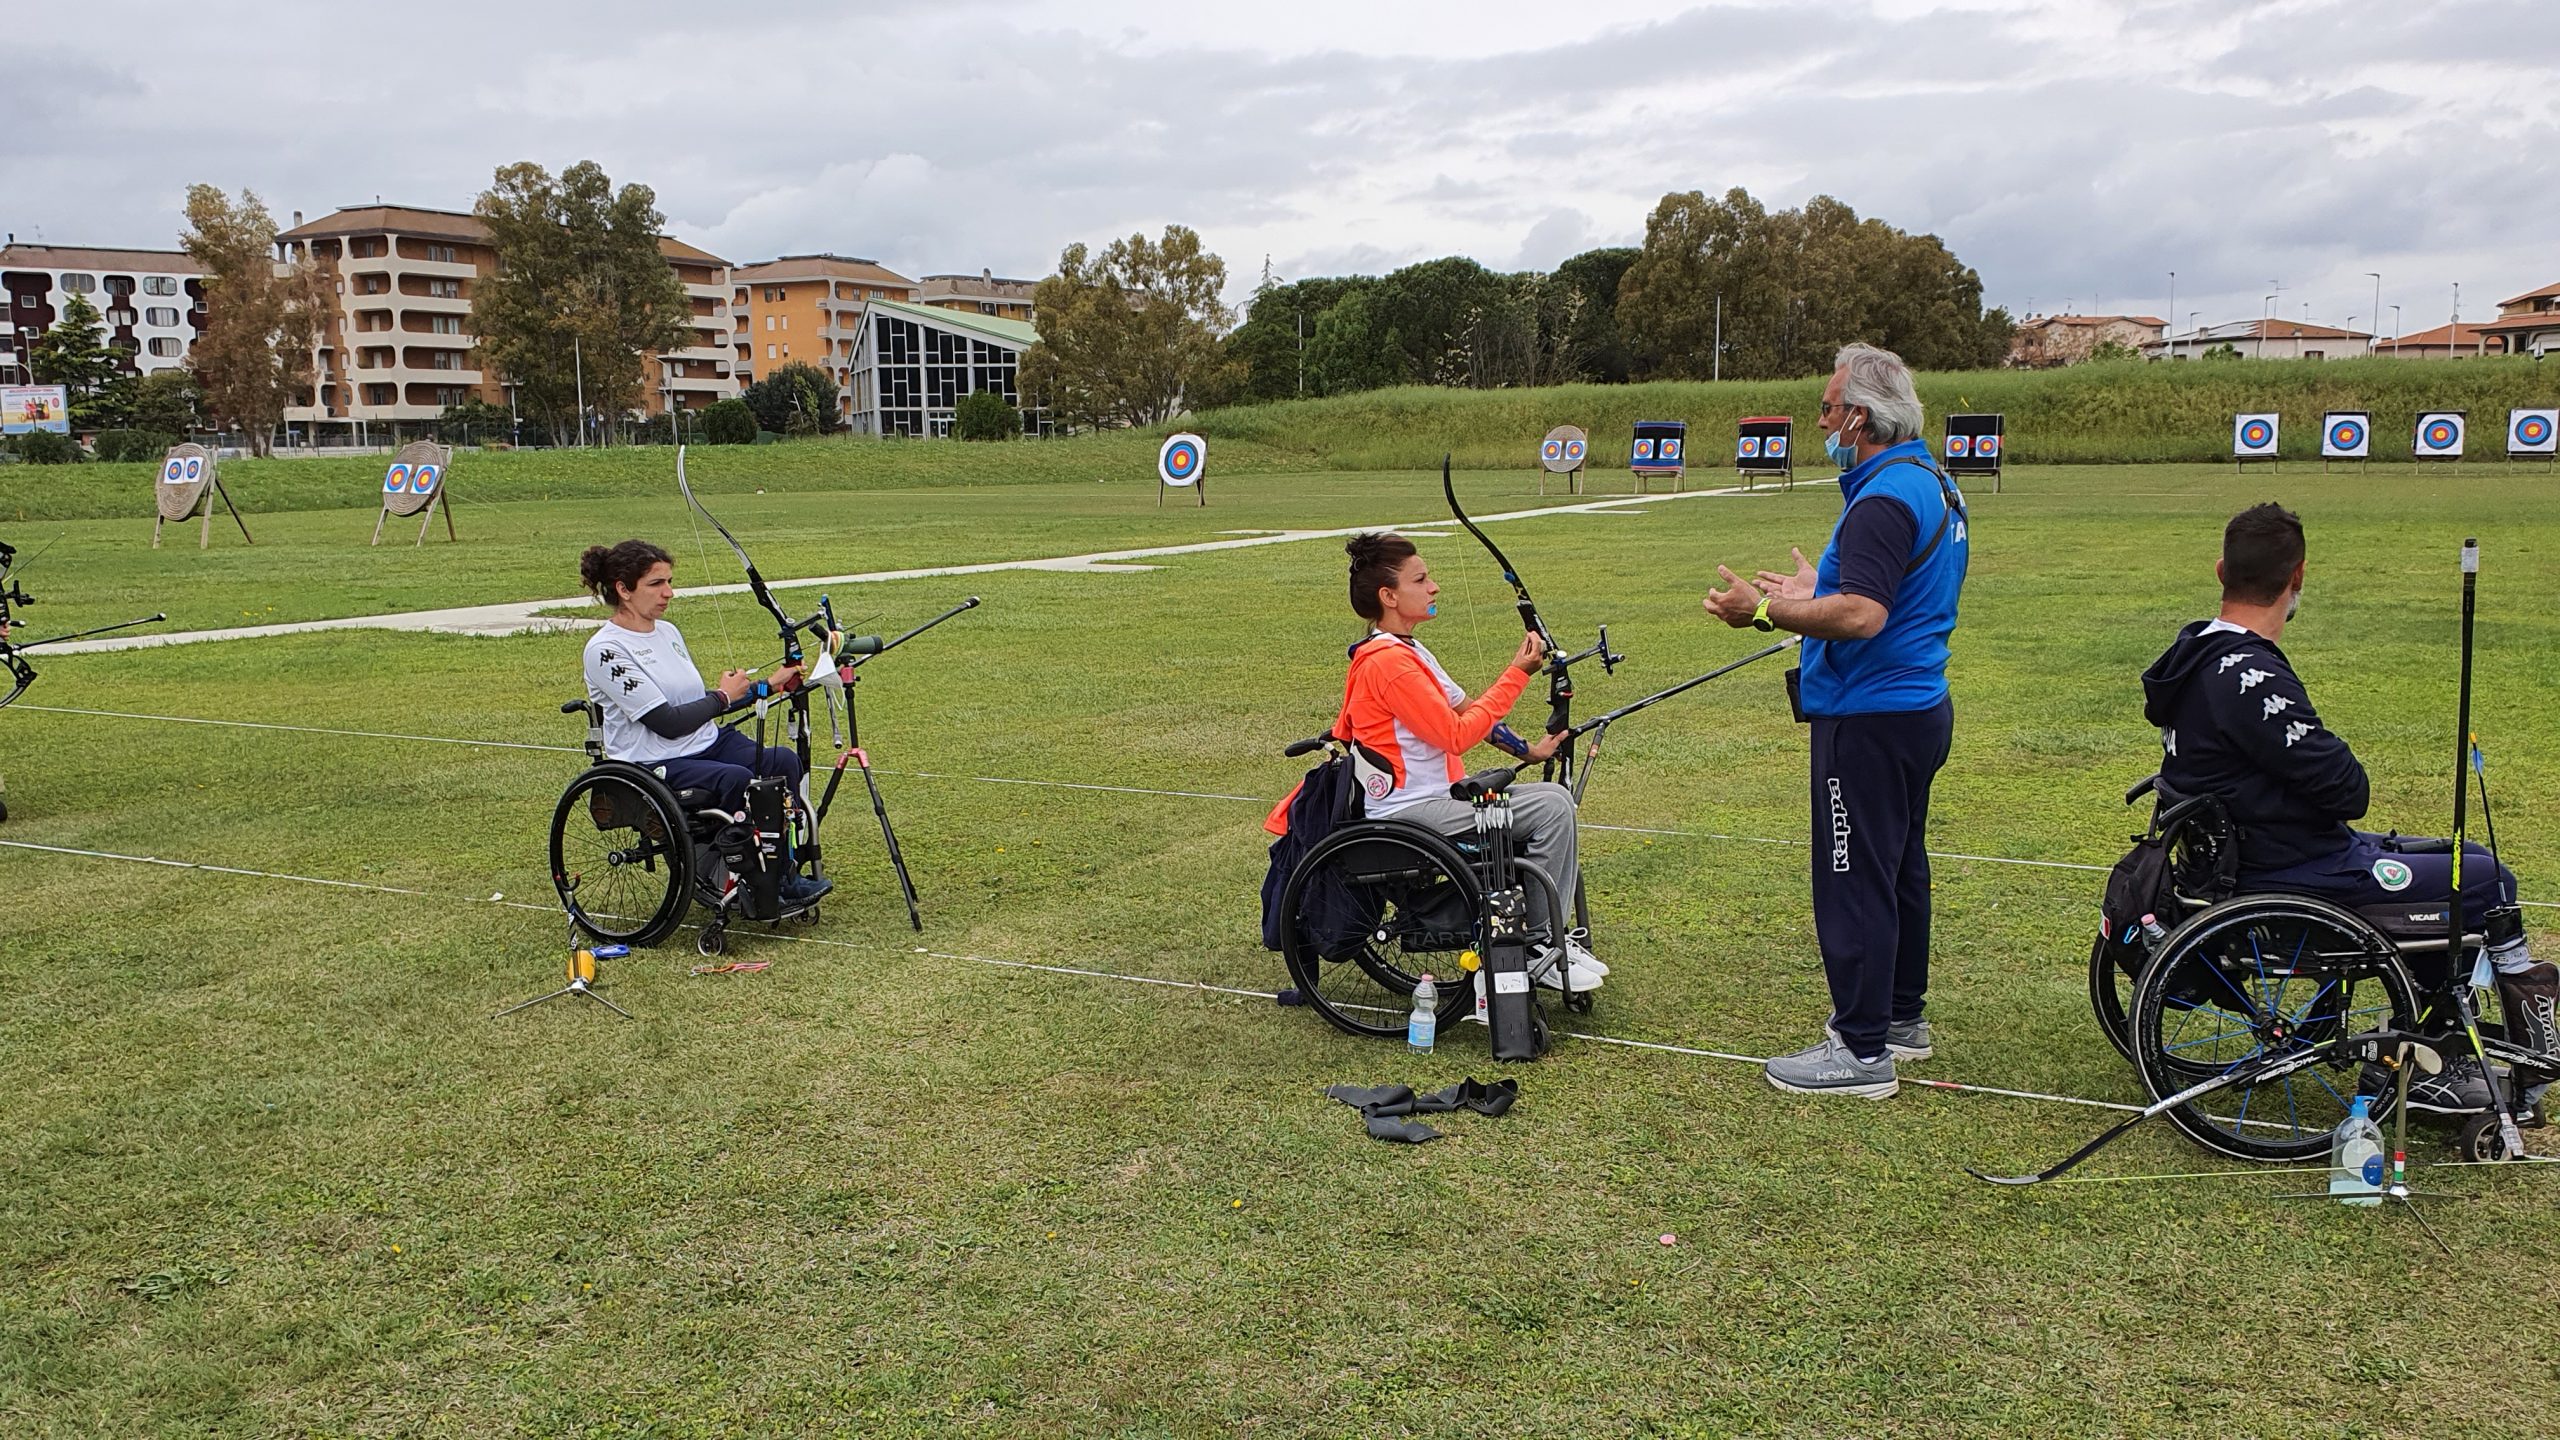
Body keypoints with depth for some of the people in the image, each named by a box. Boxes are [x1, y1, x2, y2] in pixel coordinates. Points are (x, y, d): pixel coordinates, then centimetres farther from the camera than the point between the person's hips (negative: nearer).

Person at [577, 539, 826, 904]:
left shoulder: (668, 631, 13)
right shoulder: (606, 650, -13)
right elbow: (669, 722, -19)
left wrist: (768, 687, 12)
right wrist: (724, 695, -5)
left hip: (707, 744, 8)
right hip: (654, 766, -8)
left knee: (784, 761, -19)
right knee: (737, 779, -34)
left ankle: (784, 871, -14)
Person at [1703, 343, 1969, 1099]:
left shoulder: (1884, 499, -21)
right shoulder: (1937, 484, 12)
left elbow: (1862, 615, -31)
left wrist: (1765, 611, -23)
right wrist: (1814, 594, 23)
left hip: (1869, 722, -11)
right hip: (1920, 704, 11)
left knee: (1854, 880, -4)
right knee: (1900, 867, 19)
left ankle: (1862, 1050, 2)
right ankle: (1902, 1015, 32)